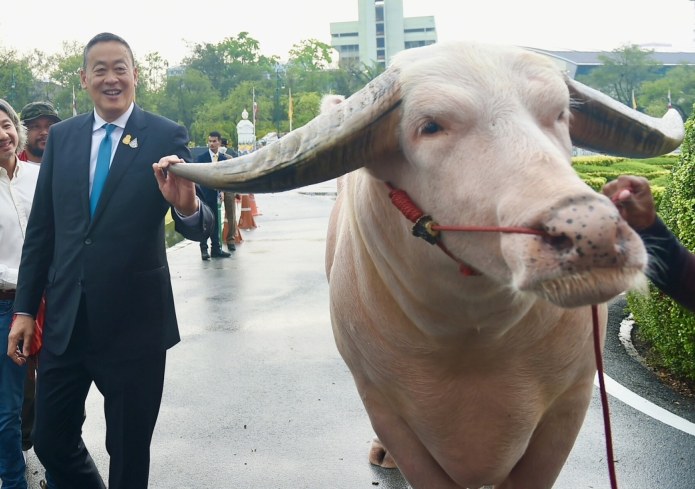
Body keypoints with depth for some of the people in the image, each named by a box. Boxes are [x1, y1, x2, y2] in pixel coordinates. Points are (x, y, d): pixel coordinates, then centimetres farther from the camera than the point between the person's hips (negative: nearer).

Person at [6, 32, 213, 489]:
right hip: (65, 322, 4)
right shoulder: (61, 136, 4)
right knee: (52, 444, 15)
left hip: (134, 324, -3)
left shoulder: (167, 136, -7)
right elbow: (40, 228, 8)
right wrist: (25, 309, 7)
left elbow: (198, 228, -14)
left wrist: (187, 206, -37)